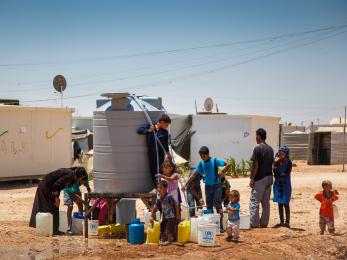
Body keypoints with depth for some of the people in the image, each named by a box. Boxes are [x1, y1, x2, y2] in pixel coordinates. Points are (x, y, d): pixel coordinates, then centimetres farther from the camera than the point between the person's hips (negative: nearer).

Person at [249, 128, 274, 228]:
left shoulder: (257, 148, -13)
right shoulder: (270, 149, 11)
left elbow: (255, 165, -16)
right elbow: (271, 164, 14)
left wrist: (252, 179, -11)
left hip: (260, 178, -8)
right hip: (269, 178, 8)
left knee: (254, 201, -1)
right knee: (266, 202, 11)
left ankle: (254, 223, 0)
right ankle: (264, 223, 14)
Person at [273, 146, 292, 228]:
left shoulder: (288, 162, -6)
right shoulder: (276, 161, 5)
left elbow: (286, 174, -13)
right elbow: (275, 173, -5)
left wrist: (278, 174, -8)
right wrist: (276, 163, -15)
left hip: (285, 184, -4)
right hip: (278, 184, 4)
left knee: (285, 204, -3)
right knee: (280, 204, 8)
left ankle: (287, 222, 3)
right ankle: (281, 222, 16)